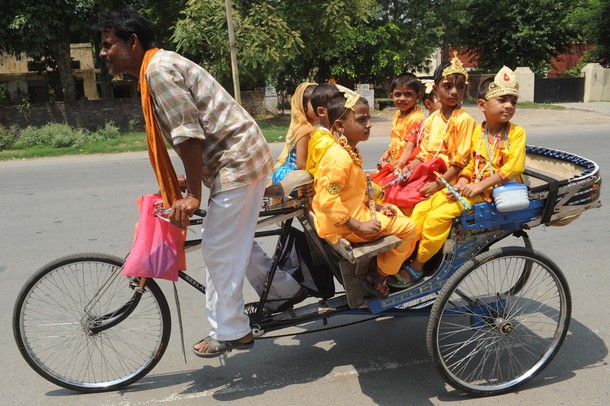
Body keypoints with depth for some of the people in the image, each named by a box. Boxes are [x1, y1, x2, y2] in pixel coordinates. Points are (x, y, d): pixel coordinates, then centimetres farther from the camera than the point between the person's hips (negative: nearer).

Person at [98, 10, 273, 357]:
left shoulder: (157, 69, -12)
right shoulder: (162, 65, 18)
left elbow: (189, 134, -21)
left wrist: (192, 195, -18)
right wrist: (189, 183, 25)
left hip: (237, 162, -10)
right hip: (245, 157, 10)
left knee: (220, 250, -1)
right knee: (234, 243, 20)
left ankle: (231, 333, 14)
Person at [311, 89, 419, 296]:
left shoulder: (349, 152, 8)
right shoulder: (340, 158, -25)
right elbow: (328, 200, -31)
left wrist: (376, 207, 7)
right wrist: (358, 226, -28)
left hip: (357, 210, 11)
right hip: (345, 225, -10)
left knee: (395, 214, 24)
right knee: (408, 228, -5)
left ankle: (385, 268, 29)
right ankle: (380, 276, 9)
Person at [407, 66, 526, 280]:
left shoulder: (516, 132, -6)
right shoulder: (477, 131, 9)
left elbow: (514, 166, -16)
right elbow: (471, 163, 12)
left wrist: (481, 185, -20)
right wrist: (462, 181, -8)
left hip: (496, 190, -6)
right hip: (472, 187, 6)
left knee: (438, 216, -22)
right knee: (422, 208, -10)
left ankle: (417, 266, -9)